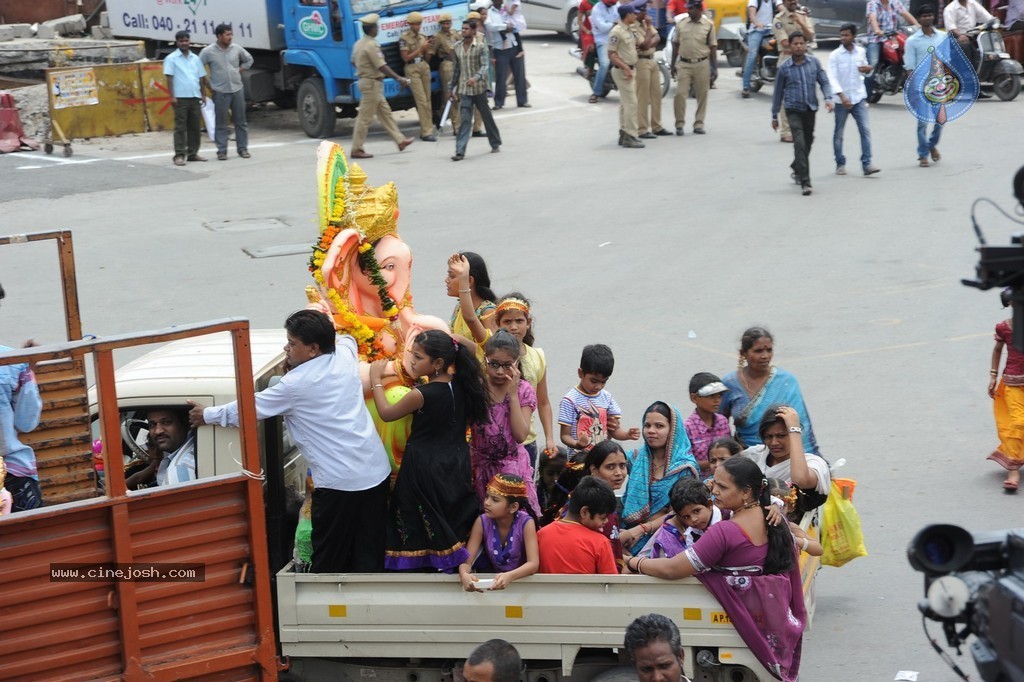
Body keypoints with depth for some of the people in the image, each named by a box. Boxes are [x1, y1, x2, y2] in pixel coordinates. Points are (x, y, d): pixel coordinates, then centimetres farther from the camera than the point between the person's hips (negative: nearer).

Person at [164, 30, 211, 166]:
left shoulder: (196, 59, 14)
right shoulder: (171, 59, 0)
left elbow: (202, 78, 18)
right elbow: (169, 79, -5)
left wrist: (203, 95, 12)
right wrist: (172, 96, -12)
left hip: (195, 98, 5)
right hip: (181, 98, -5)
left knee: (195, 127, 8)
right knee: (180, 127, -5)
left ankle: (193, 153, 15)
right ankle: (179, 155, -5)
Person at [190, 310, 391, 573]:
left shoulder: (296, 384, -10)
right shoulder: (345, 355, 7)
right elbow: (347, 339, 34)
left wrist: (207, 415, 16)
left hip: (339, 482, -7)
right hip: (376, 472, 7)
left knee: (329, 561, 6)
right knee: (368, 555, 10)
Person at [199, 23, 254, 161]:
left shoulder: (236, 49, 3)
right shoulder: (208, 51, -8)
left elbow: (248, 60, 21)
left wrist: (240, 70, 9)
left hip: (237, 89, 3)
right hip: (220, 92, -3)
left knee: (240, 121, 7)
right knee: (221, 123, 0)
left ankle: (242, 148, 15)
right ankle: (222, 151, 6)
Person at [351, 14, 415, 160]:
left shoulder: (359, 44, 9)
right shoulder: (371, 45, -20)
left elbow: (353, 62, 19)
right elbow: (382, 66, -23)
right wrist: (398, 78, -19)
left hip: (365, 80, 10)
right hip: (372, 83, -10)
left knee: (385, 112, 15)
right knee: (365, 117, -5)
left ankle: (400, 140, 22)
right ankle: (356, 150, -2)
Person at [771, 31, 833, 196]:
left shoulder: (814, 62, 1)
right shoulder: (784, 68, -3)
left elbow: (824, 81, 5)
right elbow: (778, 92, 6)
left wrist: (828, 98, -13)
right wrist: (774, 116, 10)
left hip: (810, 108, 3)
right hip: (793, 109, -3)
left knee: (807, 144, 15)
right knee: (800, 144, -15)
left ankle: (797, 169, 43)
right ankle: (805, 182, -16)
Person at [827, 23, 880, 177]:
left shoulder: (861, 52, 4)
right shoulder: (835, 55, -7)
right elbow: (832, 78, -14)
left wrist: (867, 69, -5)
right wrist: (842, 95, -27)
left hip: (859, 97, 2)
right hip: (842, 99, -2)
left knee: (865, 130, -8)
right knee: (838, 134, 7)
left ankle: (866, 164, -9)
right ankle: (840, 164, 20)